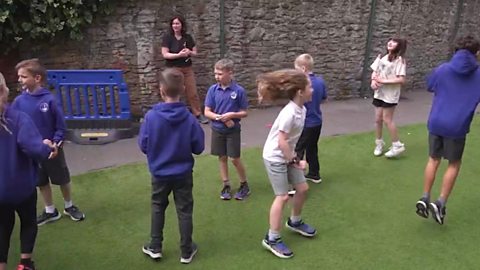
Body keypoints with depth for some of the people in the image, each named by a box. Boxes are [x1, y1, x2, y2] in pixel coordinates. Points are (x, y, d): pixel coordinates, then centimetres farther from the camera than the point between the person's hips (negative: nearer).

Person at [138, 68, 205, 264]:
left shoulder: (151, 116, -19)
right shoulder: (189, 118, -18)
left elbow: (143, 146, -9)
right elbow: (198, 148, -8)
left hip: (159, 173, 0)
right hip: (183, 173, 0)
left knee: (157, 207, 22)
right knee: (184, 211, 13)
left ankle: (155, 247, 31)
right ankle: (186, 251, 25)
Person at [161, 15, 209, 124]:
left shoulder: (188, 37, 6)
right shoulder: (167, 37, -5)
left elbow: (195, 53, 11)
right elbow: (165, 54, -11)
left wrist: (189, 52, -12)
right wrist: (179, 55, -22)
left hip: (187, 69, 3)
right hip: (173, 69, -3)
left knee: (193, 93, 5)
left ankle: (198, 114, 15)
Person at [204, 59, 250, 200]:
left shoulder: (239, 90, -13)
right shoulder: (213, 89, -7)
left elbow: (244, 112, -5)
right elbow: (207, 112, -5)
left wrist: (231, 115, -22)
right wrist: (222, 118, -19)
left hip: (233, 131, -2)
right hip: (217, 130, 3)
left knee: (235, 159, 2)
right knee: (222, 158, 12)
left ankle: (244, 185, 22)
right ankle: (226, 186, 26)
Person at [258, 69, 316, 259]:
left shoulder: (302, 110, 1)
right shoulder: (289, 113, -27)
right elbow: (282, 142, -25)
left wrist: (294, 158, 5)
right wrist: (294, 160, -15)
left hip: (287, 156, 9)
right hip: (274, 158, -9)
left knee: (302, 188, 14)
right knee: (282, 196, -4)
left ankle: (295, 222, 39)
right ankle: (272, 239, 10)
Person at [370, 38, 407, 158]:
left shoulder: (399, 60, -12)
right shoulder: (382, 57, 7)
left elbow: (401, 80, -19)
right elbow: (375, 71, 12)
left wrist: (383, 81, -20)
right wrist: (373, 81, -10)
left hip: (390, 94, -6)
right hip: (379, 92, 6)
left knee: (387, 119, -3)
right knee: (378, 119, 11)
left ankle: (397, 145, 12)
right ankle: (379, 143, 27)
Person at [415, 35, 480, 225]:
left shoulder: (442, 69, 1)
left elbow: (429, 86, 19)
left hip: (436, 123, 2)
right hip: (457, 127, -2)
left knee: (433, 160, 17)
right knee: (454, 164, 14)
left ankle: (425, 198, 15)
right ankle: (440, 203, 8)